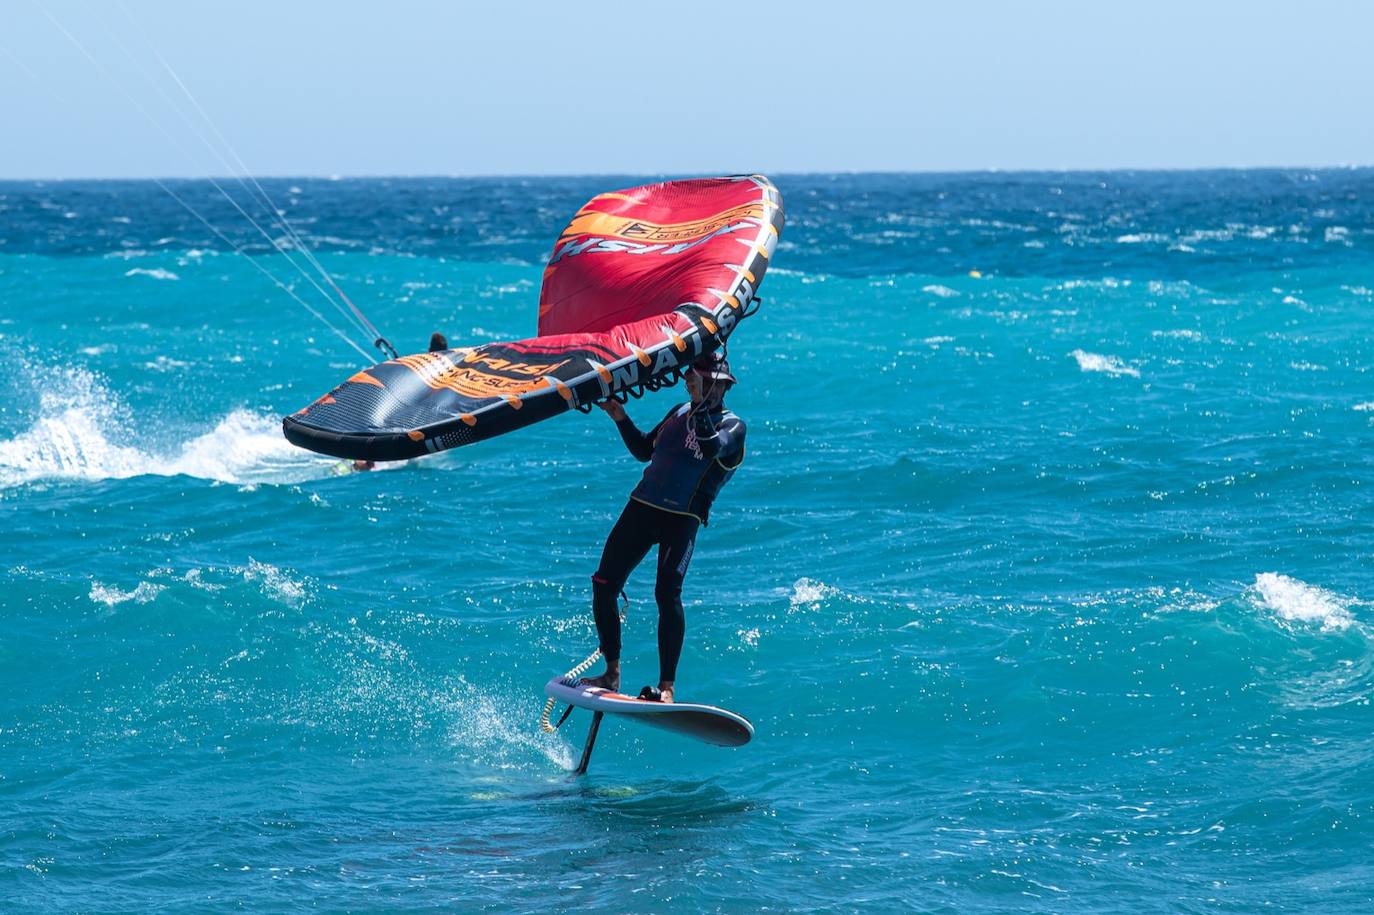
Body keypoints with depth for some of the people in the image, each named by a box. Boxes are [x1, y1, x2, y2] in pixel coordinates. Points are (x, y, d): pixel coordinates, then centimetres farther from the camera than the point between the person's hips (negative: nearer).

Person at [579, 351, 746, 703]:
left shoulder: (732, 426, -3)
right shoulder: (680, 412, 17)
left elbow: (711, 446, -25)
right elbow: (644, 450, 27)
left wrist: (702, 405, -25)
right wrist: (621, 418, 15)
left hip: (683, 519, -7)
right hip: (641, 508, 7)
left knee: (667, 594, -22)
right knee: (603, 587, 0)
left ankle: (667, 687, -21)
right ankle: (612, 674, 12)